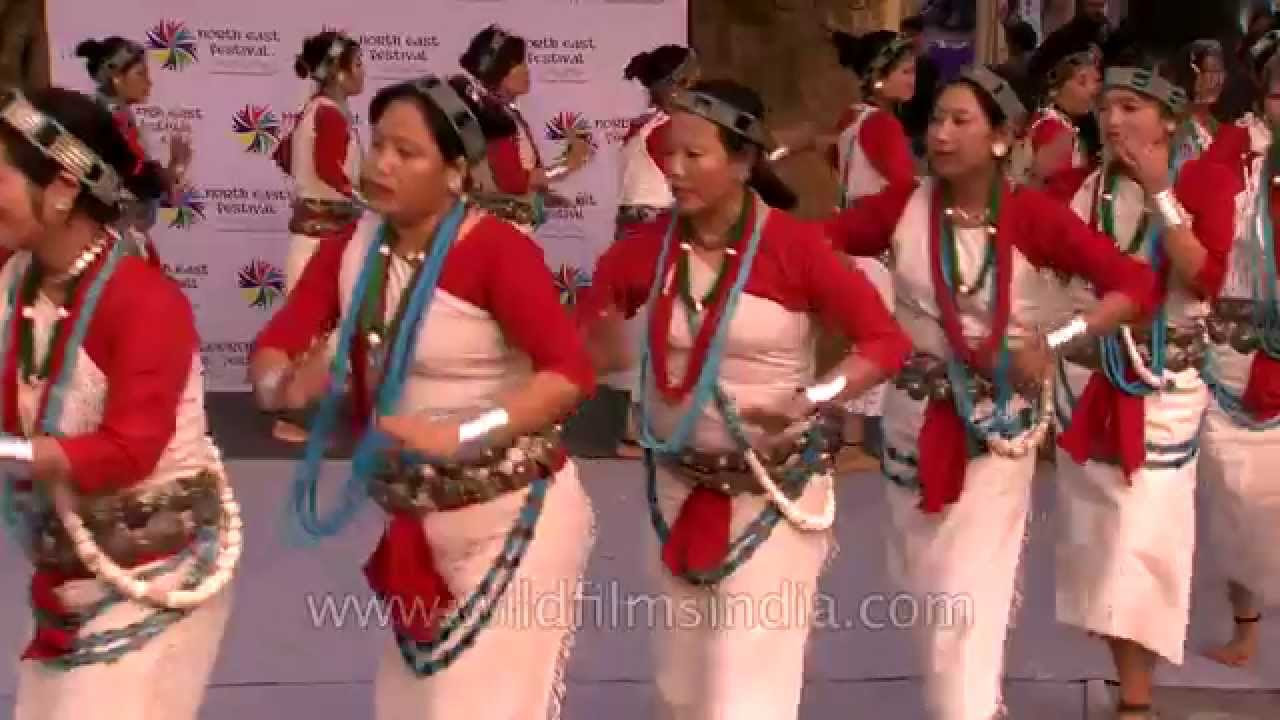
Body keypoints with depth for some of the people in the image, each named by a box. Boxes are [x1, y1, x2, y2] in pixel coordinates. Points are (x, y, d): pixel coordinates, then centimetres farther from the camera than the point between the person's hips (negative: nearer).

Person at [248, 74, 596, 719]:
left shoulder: (497, 250, -20)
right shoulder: (352, 249, -1)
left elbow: (572, 371, -30)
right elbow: (270, 349, -3)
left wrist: (460, 436, -38)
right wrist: (284, 386, -25)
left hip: (513, 520, -6)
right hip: (414, 526, 7)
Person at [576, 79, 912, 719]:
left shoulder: (794, 245, -16)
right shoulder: (648, 246, -4)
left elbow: (886, 341, -16)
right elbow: (588, 333, 5)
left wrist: (811, 402, -29)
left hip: (774, 491, -5)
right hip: (679, 487, 5)